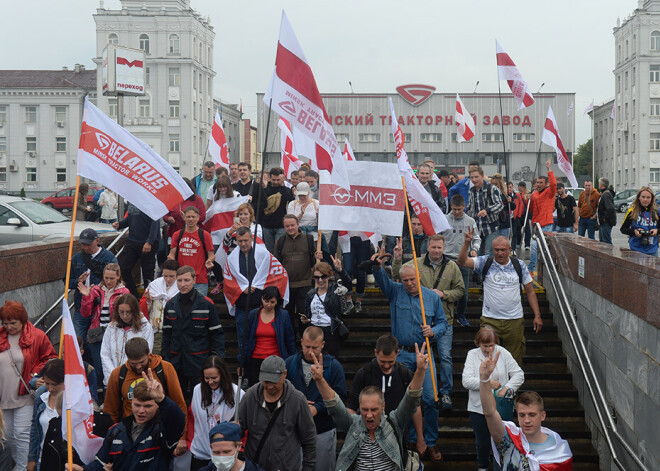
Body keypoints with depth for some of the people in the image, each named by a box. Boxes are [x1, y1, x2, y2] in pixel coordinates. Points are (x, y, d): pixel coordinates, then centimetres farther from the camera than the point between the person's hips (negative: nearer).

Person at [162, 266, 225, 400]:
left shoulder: (207, 305, -4)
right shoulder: (170, 305, 7)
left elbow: (217, 333, -2)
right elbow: (166, 333, 14)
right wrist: (165, 357, 9)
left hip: (199, 362, -3)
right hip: (175, 362, 3)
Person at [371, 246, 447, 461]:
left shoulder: (432, 297, 3)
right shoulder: (395, 292, 3)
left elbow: (442, 323, 9)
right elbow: (382, 280, -15)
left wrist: (433, 331, -12)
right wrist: (377, 266, -36)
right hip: (402, 354, 0)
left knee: (430, 399, -4)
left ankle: (430, 442, 9)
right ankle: (409, 441, 17)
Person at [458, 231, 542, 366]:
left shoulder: (519, 265, 6)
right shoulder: (485, 263, 1)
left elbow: (530, 292, 10)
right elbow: (462, 261, -10)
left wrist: (537, 315, 5)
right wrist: (467, 243, -25)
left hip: (515, 320, 1)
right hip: (490, 320, -1)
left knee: (515, 359, 6)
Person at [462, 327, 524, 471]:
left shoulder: (503, 353, -1)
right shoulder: (472, 355, -3)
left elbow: (519, 375, -2)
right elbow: (466, 381, -11)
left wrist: (506, 388, -16)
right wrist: (487, 382, -19)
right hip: (478, 408, 0)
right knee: (483, 443, 10)